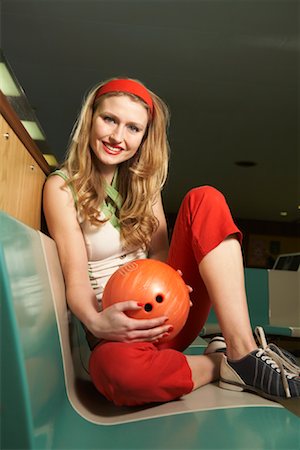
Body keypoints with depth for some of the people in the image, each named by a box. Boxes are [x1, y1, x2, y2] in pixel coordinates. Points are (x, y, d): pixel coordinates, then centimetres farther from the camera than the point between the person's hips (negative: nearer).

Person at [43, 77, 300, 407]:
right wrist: (96, 321, -34)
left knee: (204, 200, -17)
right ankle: (221, 366, -14)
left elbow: (160, 251, 4)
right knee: (117, 368, -42)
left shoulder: (142, 180, 11)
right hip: (117, 328, -4)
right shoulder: (63, 186, -5)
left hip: (165, 313, 5)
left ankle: (243, 350, -24)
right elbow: (76, 279, -13)